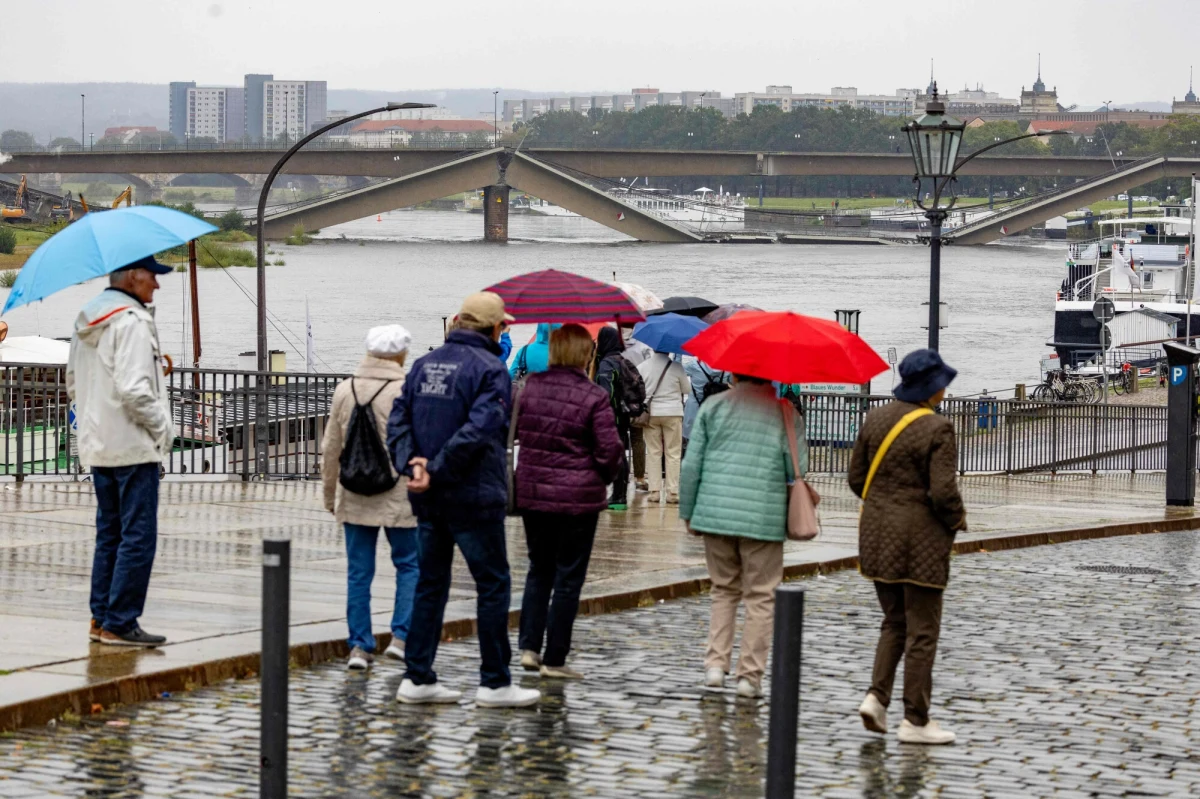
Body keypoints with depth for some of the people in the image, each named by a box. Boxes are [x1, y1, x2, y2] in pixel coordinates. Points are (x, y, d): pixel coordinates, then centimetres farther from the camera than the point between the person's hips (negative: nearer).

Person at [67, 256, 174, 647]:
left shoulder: (86, 323, 13)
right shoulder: (132, 322, -16)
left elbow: (72, 384, 19)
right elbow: (133, 390, -23)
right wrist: (162, 428, -11)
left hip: (97, 446, 10)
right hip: (134, 447, -10)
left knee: (109, 534, 15)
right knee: (138, 537, -6)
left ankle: (101, 618, 17)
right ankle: (119, 623, -7)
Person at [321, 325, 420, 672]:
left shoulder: (345, 390, 4)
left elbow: (331, 448, 9)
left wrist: (330, 494, 19)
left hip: (354, 497, 4)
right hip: (398, 498, -4)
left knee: (358, 572, 8)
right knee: (410, 565, 11)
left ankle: (359, 646, 8)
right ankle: (401, 636, 2)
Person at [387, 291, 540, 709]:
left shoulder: (425, 364, 10)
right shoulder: (489, 369, -12)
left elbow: (398, 420, 2)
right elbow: (479, 429, -23)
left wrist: (411, 463, -9)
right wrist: (437, 471, -19)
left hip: (428, 499, 7)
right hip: (473, 497, -7)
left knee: (430, 583, 13)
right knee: (493, 584, 3)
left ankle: (418, 678, 13)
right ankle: (495, 682, 5)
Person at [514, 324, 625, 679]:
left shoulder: (530, 388, -1)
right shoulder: (594, 397, -14)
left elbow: (516, 432, 7)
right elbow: (610, 450, -13)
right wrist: (604, 477, 7)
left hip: (532, 493, 4)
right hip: (578, 497, -4)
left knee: (539, 570, 19)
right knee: (568, 577, 4)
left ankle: (529, 647, 13)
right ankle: (554, 659, 6)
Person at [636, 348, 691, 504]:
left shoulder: (642, 367, -5)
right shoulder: (676, 367, -8)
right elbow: (687, 389, 1)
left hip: (651, 413, 1)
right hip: (673, 412, -1)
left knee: (653, 453, 9)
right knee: (673, 453, 4)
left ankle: (654, 491, 5)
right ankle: (673, 492, 0)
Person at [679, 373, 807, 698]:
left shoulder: (713, 406, 5)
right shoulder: (785, 413, 2)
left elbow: (692, 465, 2)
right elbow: (798, 469, -4)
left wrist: (688, 512, 10)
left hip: (715, 513, 2)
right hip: (764, 518, -2)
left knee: (724, 590, 17)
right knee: (760, 597, 7)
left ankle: (716, 664, 7)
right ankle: (750, 675, 5)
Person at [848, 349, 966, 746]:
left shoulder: (876, 419, 3)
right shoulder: (937, 429, -16)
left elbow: (857, 477, 7)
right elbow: (943, 491, -20)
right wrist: (958, 519, -1)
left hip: (877, 533, 6)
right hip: (921, 538, -6)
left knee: (894, 621, 20)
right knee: (922, 630, 3)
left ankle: (877, 696, 4)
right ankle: (915, 720, 7)